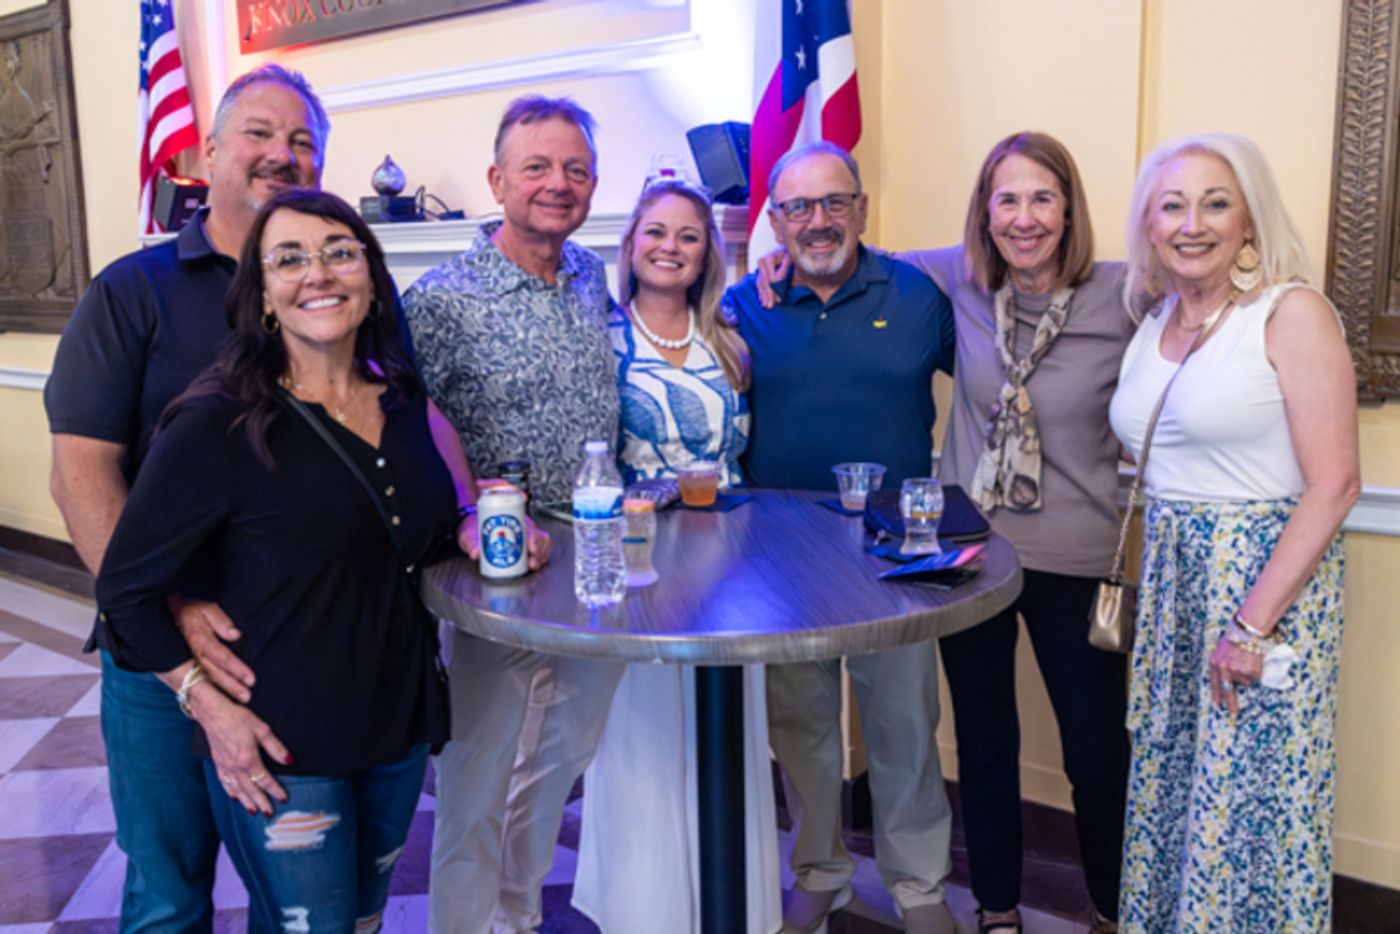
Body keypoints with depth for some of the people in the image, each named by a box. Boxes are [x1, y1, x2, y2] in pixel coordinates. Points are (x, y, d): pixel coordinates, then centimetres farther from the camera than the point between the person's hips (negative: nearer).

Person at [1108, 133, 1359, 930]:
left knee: (1253, 801, 4)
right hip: (1171, 580, 6)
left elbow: (1335, 485, -15)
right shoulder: (1154, 322, 8)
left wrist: (1252, 623, -18)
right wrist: (1159, 582, 5)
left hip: (1269, 576, -6)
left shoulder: (1293, 313, -10)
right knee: (1171, 786, 15)